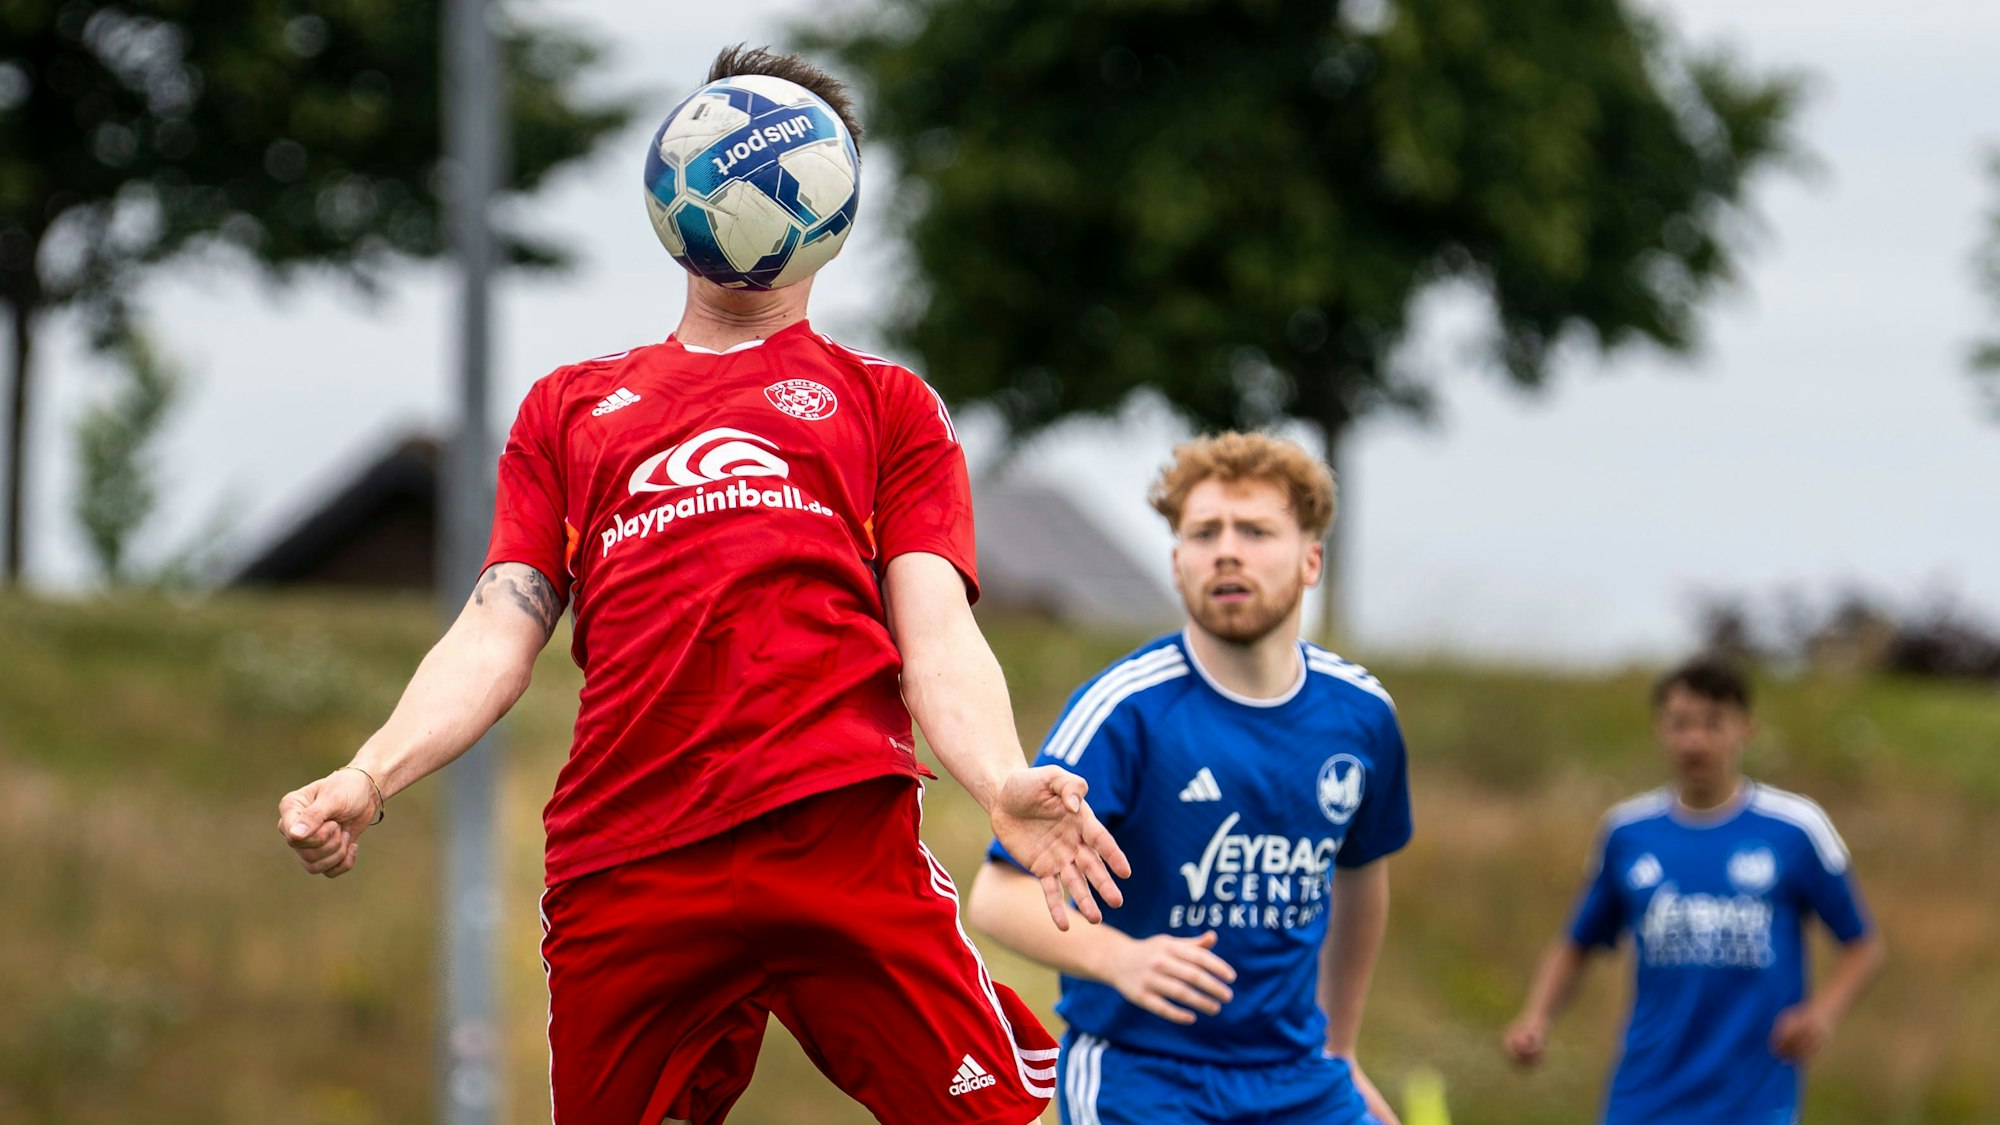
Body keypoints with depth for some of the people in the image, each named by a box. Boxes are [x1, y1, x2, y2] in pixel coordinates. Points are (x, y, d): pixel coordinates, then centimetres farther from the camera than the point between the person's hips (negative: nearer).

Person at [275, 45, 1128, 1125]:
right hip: (617, 864, 2)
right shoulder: (568, 406, 26)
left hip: (843, 832, -2)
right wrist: (369, 777, -2)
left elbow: (937, 641, 8)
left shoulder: (883, 401, 20)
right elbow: (496, 633, 17)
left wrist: (1004, 783, -13)